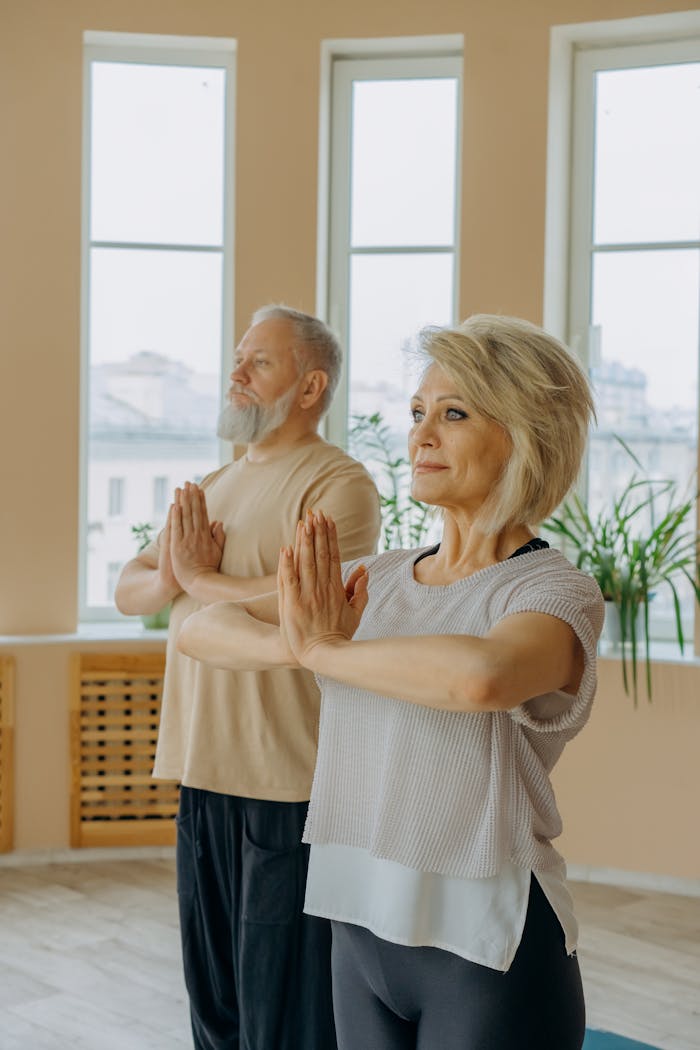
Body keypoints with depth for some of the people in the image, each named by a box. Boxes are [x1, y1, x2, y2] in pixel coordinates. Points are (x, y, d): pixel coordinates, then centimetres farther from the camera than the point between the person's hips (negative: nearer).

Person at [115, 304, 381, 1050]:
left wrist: (198, 577, -11)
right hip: (202, 771, 8)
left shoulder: (336, 482, -10)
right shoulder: (215, 487, 17)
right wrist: (168, 576, -8)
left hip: (287, 786, -8)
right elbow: (128, 591, 15)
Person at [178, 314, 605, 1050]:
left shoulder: (556, 592, -12)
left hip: (487, 945, -6)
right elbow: (200, 630, 6)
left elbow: (482, 675, -36)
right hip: (362, 927, 6)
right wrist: (288, 644, -15)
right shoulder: (380, 580, 5)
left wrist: (323, 650, -20)